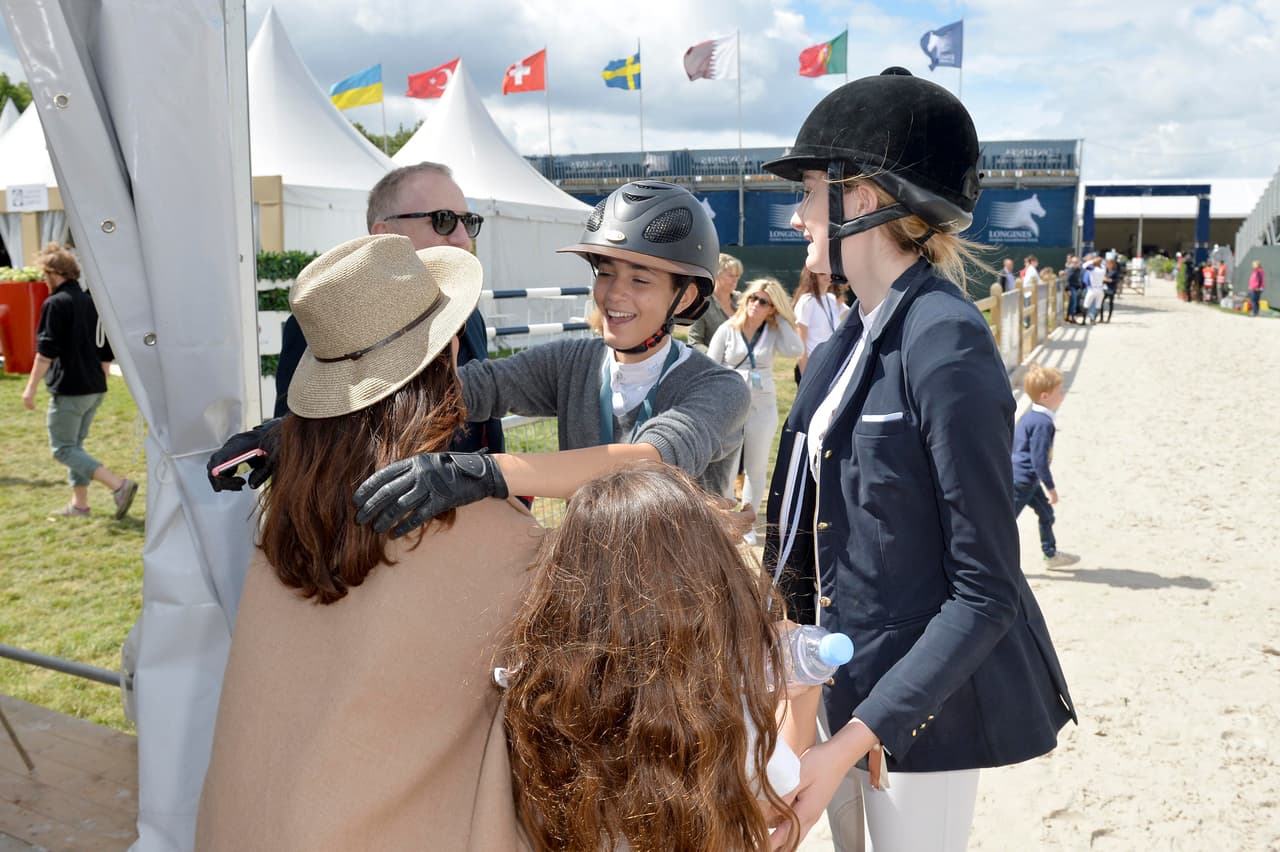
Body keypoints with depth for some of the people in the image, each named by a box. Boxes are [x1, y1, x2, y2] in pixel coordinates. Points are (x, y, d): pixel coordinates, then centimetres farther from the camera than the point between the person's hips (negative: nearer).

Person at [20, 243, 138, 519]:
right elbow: (107, 351, 15)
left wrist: (31, 388, -10)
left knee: (62, 448, -1)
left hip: (69, 388, -8)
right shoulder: (93, 301, 11)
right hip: (95, 388, 8)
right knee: (75, 444, 18)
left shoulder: (55, 303, -12)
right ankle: (79, 504, 21)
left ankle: (119, 485, -17)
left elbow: (46, 351, -16)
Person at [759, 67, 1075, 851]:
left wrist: (851, 742, -25)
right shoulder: (855, 339, 5)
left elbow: (986, 593, -21)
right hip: (848, 683, 8)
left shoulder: (946, 343, -21)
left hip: (924, 699, -8)